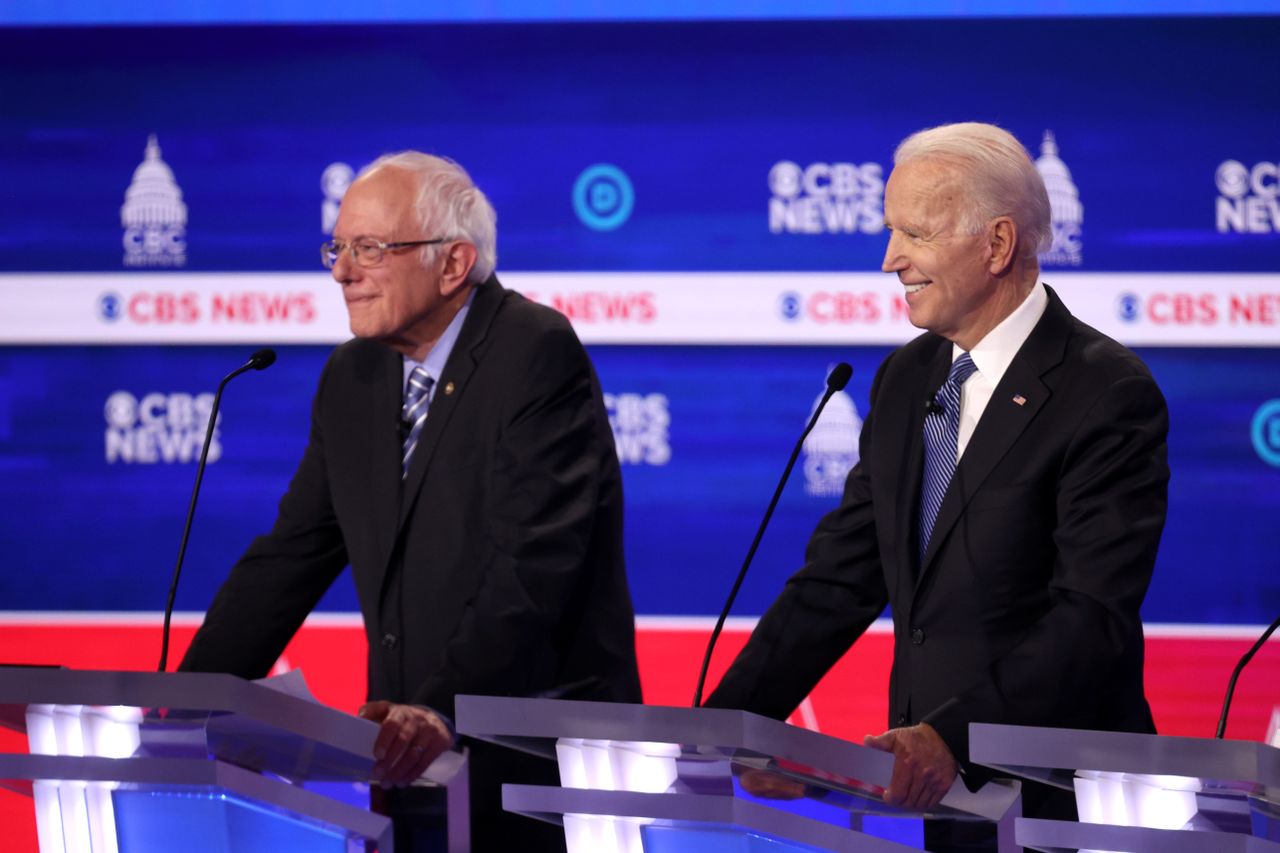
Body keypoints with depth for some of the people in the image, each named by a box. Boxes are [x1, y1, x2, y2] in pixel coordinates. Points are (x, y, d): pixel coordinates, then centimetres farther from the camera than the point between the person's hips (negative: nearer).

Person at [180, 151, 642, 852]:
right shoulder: (353, 377, 12)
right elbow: (290, 557, 13)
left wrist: (441, 708, -33)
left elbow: (537, 563, -22)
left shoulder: (539, 356, -12)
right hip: (415, 765, 7)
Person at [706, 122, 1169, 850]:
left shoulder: (1108, 394, -10)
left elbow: (1095, 617, -19)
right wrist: (719, 730, 2)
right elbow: (838, 582, 14)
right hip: (926, 791, 6)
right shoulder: (907, 379, 14)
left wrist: (953, 736, -29)